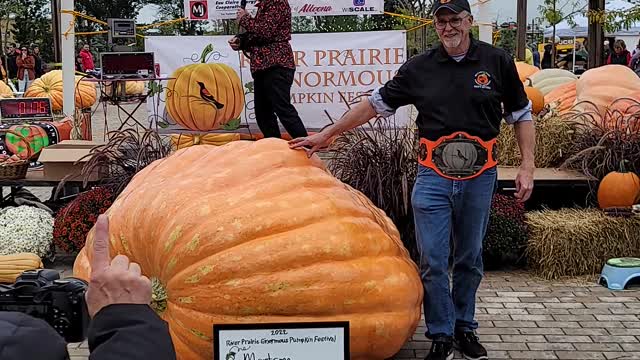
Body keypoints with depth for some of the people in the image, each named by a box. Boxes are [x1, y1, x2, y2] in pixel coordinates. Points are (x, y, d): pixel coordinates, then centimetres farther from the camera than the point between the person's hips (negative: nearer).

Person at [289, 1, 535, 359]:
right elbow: (375, 103, 8)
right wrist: (326, 135, 8)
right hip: (433, 175, 0)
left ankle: (465, 328, 28)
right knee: (433, 262, -1)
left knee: (470, 259, 12)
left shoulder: (497, 61, 1)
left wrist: (527, 167, -1)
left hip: (480, 175, 0)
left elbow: (522, 115, 8)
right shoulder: (419, 68, 3)